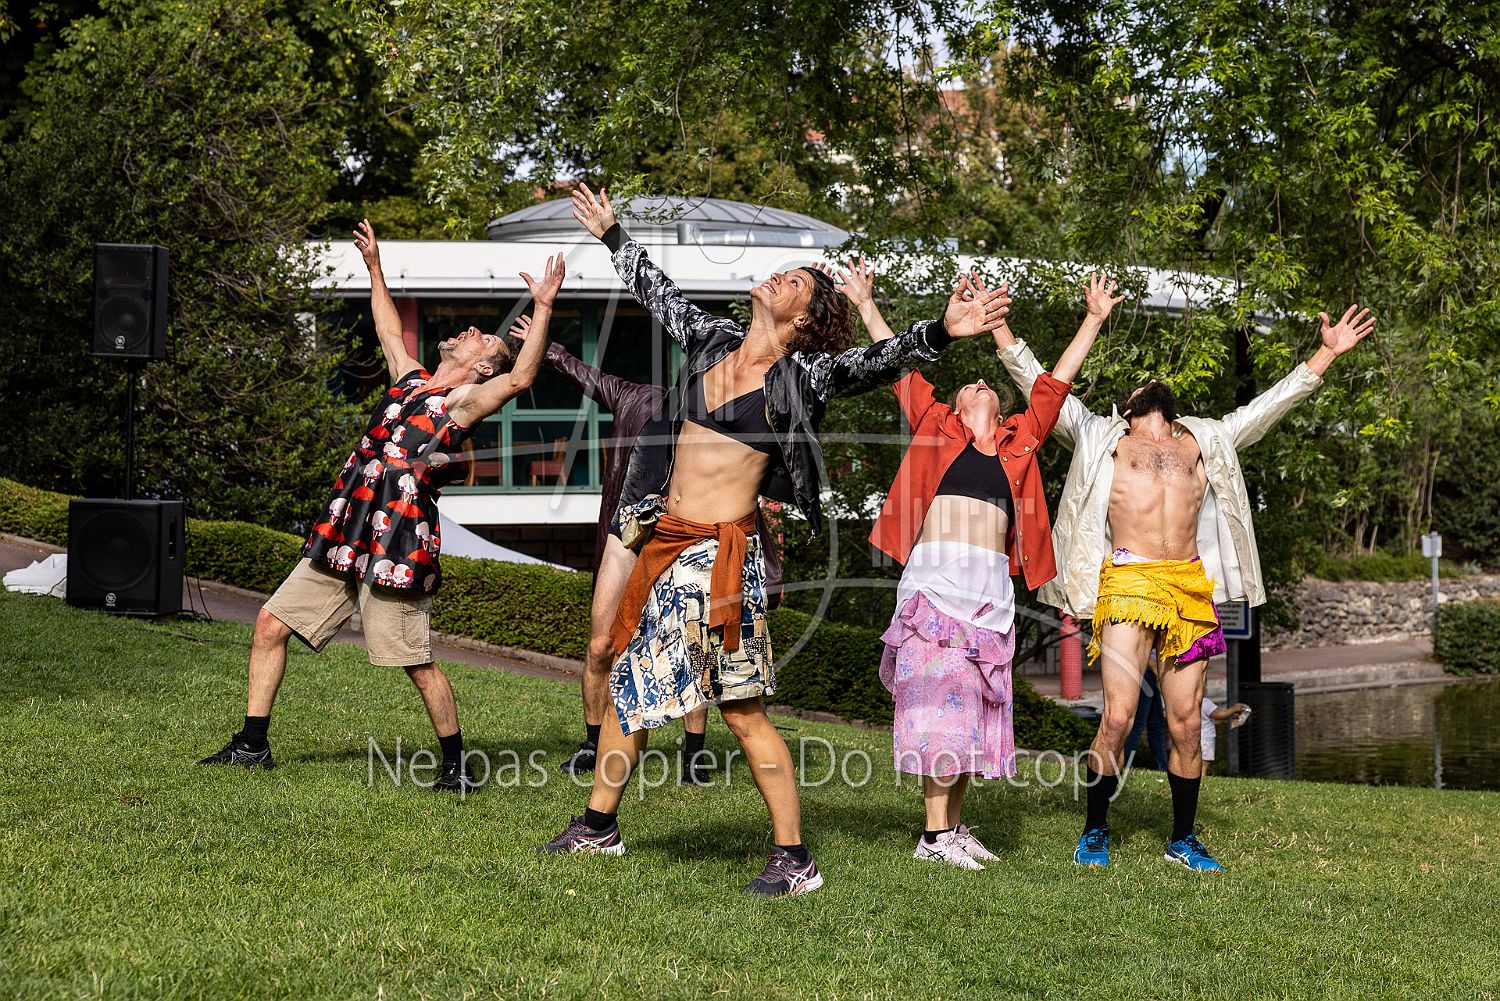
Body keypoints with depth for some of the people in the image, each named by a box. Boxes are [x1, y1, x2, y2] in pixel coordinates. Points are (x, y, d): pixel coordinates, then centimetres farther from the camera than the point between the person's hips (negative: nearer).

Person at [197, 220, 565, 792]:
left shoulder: (464, 400, -4)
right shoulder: (410, 380, 17)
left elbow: (519, 379, -21)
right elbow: (388, 329, 35)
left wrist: (543, 310, -27)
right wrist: (374, 266, 40)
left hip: (396, 545, -8)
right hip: (344, 538, 8)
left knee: (418, 663, -4)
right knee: (271, 624, 7)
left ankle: (456, 762, 11)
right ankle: (253, 745, 14)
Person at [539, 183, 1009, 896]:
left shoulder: (802, 377, -6)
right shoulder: (712, 340, 11)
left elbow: (873, 362, -21)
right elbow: (657, 291, 26)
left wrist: (940, 331, -37)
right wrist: (611, 234, 36)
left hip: (723, 553, -6)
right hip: (663, 542, 7)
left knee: (742, 708, -6)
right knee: (627, 683, 15)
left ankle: (793, 859, 2)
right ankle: (598, 825, 30)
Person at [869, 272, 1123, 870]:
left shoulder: (1019, 441, 20)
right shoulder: (936, 427, 13)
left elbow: (1054, 385, 24)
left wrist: (1093, 321, 26)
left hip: (991, 587, 4)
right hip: (936, 576, -4)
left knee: (975, 703, 6)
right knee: (939, 693, -9)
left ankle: (954, 824, 13)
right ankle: (934, 835, -9)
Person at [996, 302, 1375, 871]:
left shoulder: (1204, 440, 25)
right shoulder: (1102, 437, 18)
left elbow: (1272, 405, 29)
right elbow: (1038, 386, 14)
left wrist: (1327, 354, 27)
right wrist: (998, 327, 8)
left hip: (1191, 585, 3)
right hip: (1128, 582, -3)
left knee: (1186, 724, 3)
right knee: (1118, 717, -11)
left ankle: (1183, 839, 15)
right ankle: (1095, 832, 4)